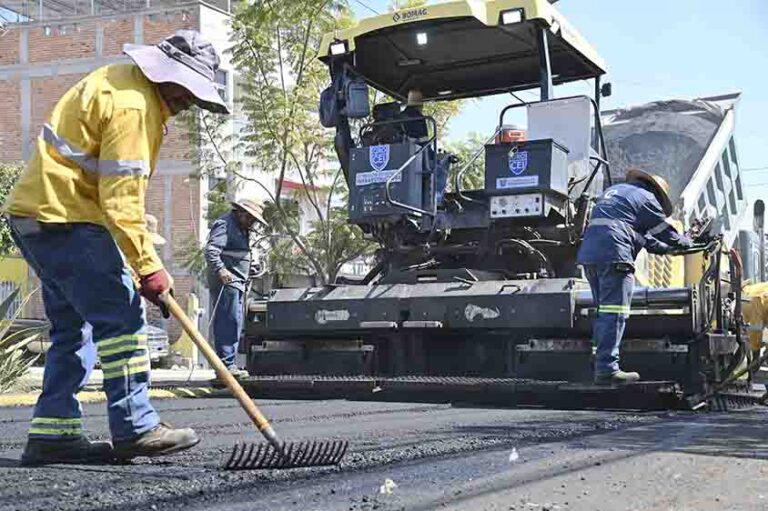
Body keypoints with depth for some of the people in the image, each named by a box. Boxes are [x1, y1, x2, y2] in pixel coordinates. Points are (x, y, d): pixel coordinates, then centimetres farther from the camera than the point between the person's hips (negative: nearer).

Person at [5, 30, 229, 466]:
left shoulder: (123, 82, 17)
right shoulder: (132, 105, -16)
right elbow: (121, 198, -21)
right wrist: (149, 266, -18)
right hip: (65, 219, -11)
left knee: (72, 326, 12)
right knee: (122, 316, -9)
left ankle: (53, 432, 13)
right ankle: (135, 428, -6)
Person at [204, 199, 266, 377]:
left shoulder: (241, 229, 22)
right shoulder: (225, 224, -10)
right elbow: (211, 250, -23)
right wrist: (220, 270, -34)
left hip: (236, 283, 11)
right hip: (226, 282, -11)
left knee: (235, 325, 13)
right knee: (228, 323, -13)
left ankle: (230, 364, 19)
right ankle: (226, 364, -14)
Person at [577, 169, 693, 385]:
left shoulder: (614, 190, 31)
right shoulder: (646, 197, 6)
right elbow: (665, 231, 12)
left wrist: (667, 248, 41)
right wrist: (686, 243, 32)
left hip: (588, 252, 9)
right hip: (613, 254, -8)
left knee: (603, 311, 13)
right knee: (614, 312, -11)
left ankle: (602, 365, 11)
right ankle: (607, 369, -16)